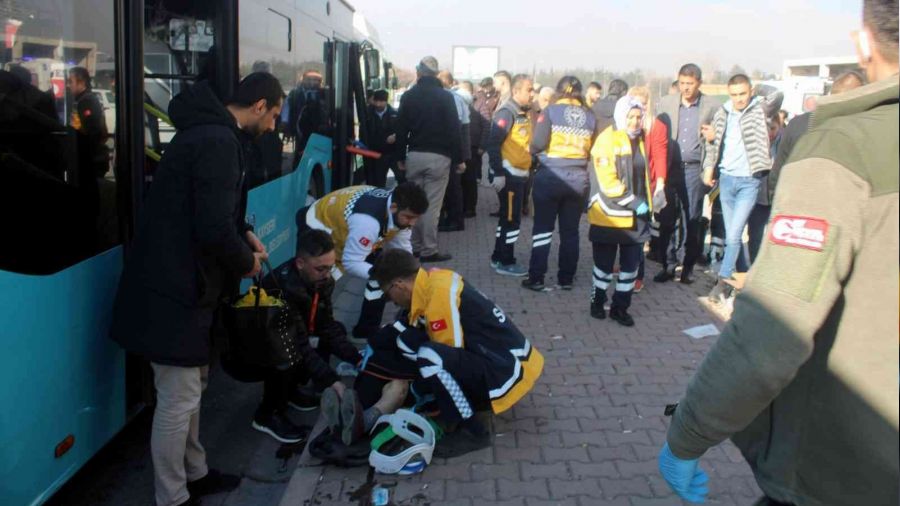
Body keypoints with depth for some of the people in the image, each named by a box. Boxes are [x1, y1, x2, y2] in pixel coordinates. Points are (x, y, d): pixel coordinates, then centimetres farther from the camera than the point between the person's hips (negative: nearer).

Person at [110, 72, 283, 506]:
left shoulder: (207, 131, 13)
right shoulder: (218, 142, -21)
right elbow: (213, 229, -27)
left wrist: (243, 234, 14)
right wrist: (246, 261, -10)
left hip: (177, 282, 11)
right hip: (175, 290, -11)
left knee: (191, 387, 22)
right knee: (178, 400, 1)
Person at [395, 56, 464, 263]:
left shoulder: (408, 96, 4)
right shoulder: (445, 96, -4)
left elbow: (401, 129, 6)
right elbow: (454, 129, -6)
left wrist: (400, 157, 13)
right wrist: (459, 159, 0)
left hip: (414, 156, 3)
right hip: (438, 156, -3)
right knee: (432, 205, -3)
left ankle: (414, 247, 17)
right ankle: (429, 250, -2)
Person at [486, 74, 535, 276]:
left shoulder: (524, 114, 13)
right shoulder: (507, 113, -15)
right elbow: (493, 144, -21)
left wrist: (529, 169, 19)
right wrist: (498, 174, -23)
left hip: (519, 174, 9)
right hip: (508, 175, -9)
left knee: (509, 217, 15)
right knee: (511, 218, -3)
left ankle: (498, 257, 25)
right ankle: (505, 263, 6)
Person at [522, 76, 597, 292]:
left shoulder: (550, 111, -6)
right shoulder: (589, 116, 4)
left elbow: (538, 143, -12)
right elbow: (593, 150, 5)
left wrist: (535, 150, 8)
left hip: (550, 177, -3)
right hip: (578, 180, 3)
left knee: (543, 228, 4)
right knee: (570, 231, 11)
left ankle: (536, 278, 6)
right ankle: (566, 278, 17)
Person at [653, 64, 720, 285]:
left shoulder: (712, 107, 2)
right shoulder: (666, 103, 7)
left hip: (694, 169, -1)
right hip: (670, 168, 1)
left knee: (691, 220, 4)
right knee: (667, 218, 1)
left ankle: (688, 266, 15)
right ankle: (668, 264, 10)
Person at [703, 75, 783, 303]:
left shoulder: (759, 110, -4)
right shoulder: (722, 114, 6)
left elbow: (777, 95, -22)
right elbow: (713, 144, 14)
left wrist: (757, 91, -4)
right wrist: (709, 168, 4)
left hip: (749, 182, -4)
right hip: (726, 179, 4)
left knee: (733, 235, -10)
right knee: (732, 235, 11)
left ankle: (723, 281, 1)